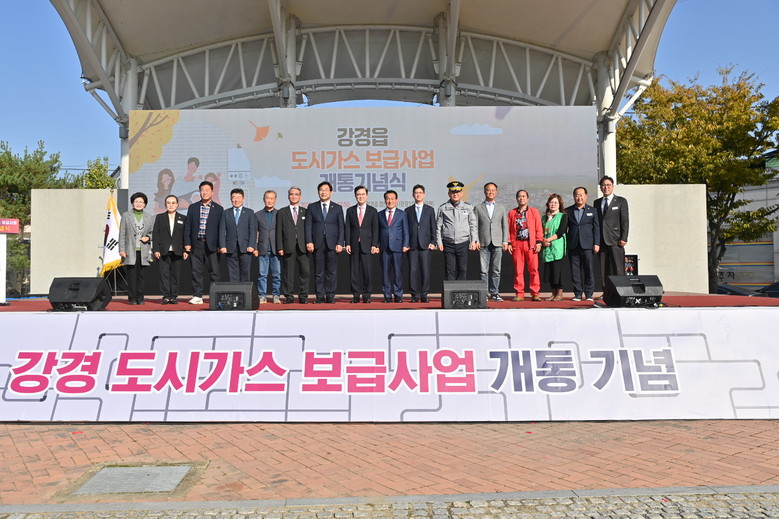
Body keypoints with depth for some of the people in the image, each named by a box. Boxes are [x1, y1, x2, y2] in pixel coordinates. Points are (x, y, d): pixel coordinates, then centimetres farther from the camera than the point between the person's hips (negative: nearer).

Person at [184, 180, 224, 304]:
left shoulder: (218, 209, 5)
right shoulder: (193, 207, 10)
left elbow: (221, 228, 4)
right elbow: (187, 226, 9)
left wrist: (220, 245, -2)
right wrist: (187, 243, 0)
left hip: (211, 244, -2)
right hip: (196, 244, 2)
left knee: (214, 271, -2)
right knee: (196, 271, 5)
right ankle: (197, 296, 11)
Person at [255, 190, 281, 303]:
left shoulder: (280, 214, 7)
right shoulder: (258, 215, 11)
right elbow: (254, 232, 9)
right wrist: (255, 248, 1)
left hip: (276, 249, -1)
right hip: (263, 249, 1)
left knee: (277, 274, 1)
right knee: (262, 274, 1)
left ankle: (276, 296, 9)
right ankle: (262, 296, 7)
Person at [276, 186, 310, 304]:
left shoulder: (305, 212, 15)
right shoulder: (281, 212, 12)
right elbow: (279, 231, 6)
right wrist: (280, 247, -3)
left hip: (303, 247, 1)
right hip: (288, 247, -1)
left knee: (305, 271, -4)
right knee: (288, 273, -1)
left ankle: (303, 296, 5)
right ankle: (289, 296, 7)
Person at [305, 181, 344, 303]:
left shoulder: (337, 208, 11)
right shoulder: (312, 207, 11)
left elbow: (341, 227, 7)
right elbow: (308, 225, 6)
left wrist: (340, 243, -4)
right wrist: (309, 242, -5)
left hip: (332, 244, 0)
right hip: (317, 244, 0)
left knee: (332, 271, 0)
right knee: (318, 272, 2)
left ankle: (330, 296, 7)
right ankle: (320, 296, 7)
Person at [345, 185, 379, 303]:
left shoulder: (373, 211, 7)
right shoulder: (350, 210, 11)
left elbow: (375, 229, 3)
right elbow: (348, 228, 8)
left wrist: (374, 245, -5)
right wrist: (347, 244, -2)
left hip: (367, 245, -1)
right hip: (354, 245, 2)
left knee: (367, 271, -2)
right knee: (354, 271, 2)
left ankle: (366, 295, 5)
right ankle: (356, 295, 8)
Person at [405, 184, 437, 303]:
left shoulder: (430, 210, 12)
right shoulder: (408, 210, 13)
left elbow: (433, 227, 9)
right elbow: (405, 228, 11)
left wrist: (433, 242, -1)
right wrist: (405, 243, 2)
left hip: (425, 244, 0)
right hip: (412, 245, 1)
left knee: (425, 270, -4)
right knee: (412, 270, -2)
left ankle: (424, 294, 4)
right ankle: (415, 295, 5)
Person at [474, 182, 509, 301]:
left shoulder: (501, 208, 14)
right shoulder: (478, 208, 9)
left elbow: (505, 225, 12)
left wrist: (505, 241, 3)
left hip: (497, 243, 1)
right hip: (483, 243, -1)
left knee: (496, 270, 2)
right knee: (484, 270, -2)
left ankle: (494, 293, 9)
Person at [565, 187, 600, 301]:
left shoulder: (592, 210, 11)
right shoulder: (568, 211, 11)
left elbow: (596, 228, 6)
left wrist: (596, 244, -3)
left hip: (587, 245, -1)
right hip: (573, 246, 1)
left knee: (589, 271, -1)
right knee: (575, 271, 2)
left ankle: (589, 294, 7)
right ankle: (578, 294, 9)